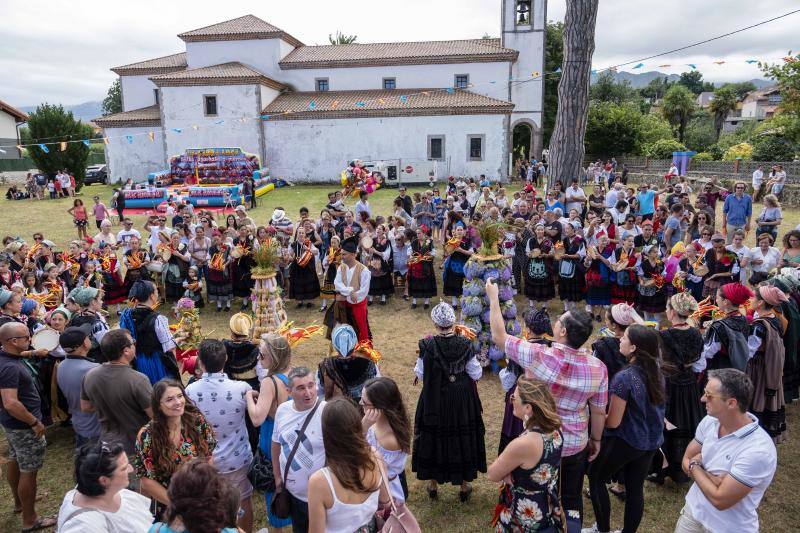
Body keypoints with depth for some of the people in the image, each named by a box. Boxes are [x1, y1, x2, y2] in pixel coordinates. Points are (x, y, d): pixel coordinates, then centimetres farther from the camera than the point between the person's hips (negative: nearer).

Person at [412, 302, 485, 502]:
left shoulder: (427, 345, -19)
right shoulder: (465, 344, -15)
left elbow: (420, 374, -8)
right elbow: (476, 374, -7)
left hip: (434, 402, -1)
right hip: (463, 402, 1)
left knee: (433, 437, 18)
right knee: (463, 437, 18)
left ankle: (433, 485, 33)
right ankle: (464, 486, 32)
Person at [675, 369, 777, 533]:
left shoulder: (758, 450, -30)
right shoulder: (710, 421, -9)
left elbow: (720, 500, -26)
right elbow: (686, 461, 0)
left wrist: (695, 466, -12)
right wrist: (714, 480, -18)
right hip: (693, 509, 5)